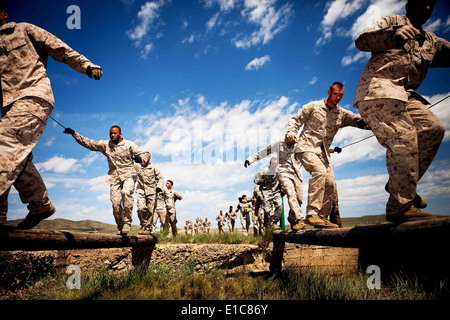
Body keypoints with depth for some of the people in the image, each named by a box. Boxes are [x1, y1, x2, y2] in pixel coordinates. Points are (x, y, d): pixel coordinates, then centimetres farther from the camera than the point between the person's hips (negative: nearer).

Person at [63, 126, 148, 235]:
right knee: (115, 203, -8)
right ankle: (120, 227, 7)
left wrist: (140, 158, -26)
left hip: (128, 174, -3)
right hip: (114, 176, 3)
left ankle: (127, 223, -23)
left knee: (126, 192, -31)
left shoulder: (129, 145, 0)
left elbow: (143, 155, -2)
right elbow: (88, 143, 8)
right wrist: (74, 134, -2)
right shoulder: (105, 145, 10)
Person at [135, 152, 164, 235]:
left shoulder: (153, 168, 6)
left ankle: (148, 228, 11)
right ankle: (143, 225, 4)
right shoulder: (137, 167, 9)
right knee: (141, 208, -16)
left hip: (151, 191, -1)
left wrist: (159, 187, -3)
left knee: (150, 211, -1)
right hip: (141, 191, 1)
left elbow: (161, 178, 9)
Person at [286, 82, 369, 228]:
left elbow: (360, 120, 4)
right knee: (319, 171, -30)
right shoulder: (313, 106, 3)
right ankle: (311, 213, -34)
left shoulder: (341, 114, 13)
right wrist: (291, 133, -12)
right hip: (306, 148, -6)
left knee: (330, 183, -3)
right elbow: (295, 119, 5)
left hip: (323, 153, 6)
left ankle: (322, 218, 10)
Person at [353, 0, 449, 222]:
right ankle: (400, 206, -25)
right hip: (378, 87, -7)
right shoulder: (392, 22, 12)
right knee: (402, 138, -22)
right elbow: (361, 40, -4)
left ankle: (400, 184, -6)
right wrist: (394, 35, -21)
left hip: (404, 94, 7)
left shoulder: (432, 42, 31)